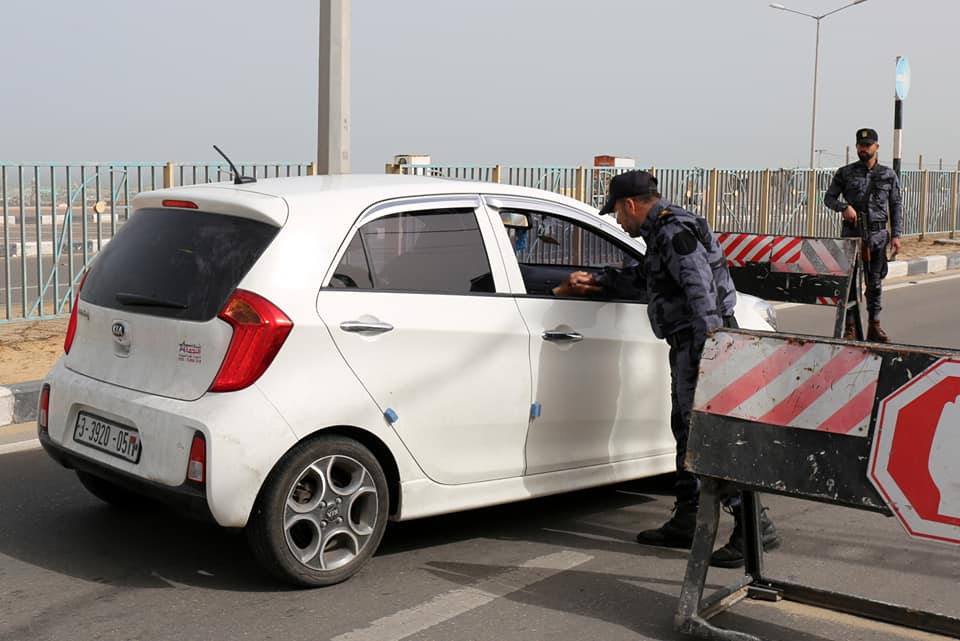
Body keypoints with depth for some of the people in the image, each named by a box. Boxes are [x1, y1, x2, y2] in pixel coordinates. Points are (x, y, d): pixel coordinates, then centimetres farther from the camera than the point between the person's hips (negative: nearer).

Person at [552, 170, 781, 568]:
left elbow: (701, 288, -24)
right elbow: (639, 273, 39)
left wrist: (710, 345, -30)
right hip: (688, 343, 11)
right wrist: (594, 283, 44)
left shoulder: (674, 231, -13)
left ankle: (754, 526, -15)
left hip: (701, 340, -11)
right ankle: (685, 522, 25)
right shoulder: (663, 232, 20)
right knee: (686, 430, 16)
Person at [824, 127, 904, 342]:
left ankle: (874, 326, 16)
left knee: (875, 282, 7)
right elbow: (829, 197, 7)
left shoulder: (889, 175, 8)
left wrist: (896, 235, 1)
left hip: (878, 235, 1)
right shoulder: (845, 173, 4)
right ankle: (850, 327, 3)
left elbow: (896, 206, 9)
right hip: (851, 233, -1)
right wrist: (844, 207, -13)